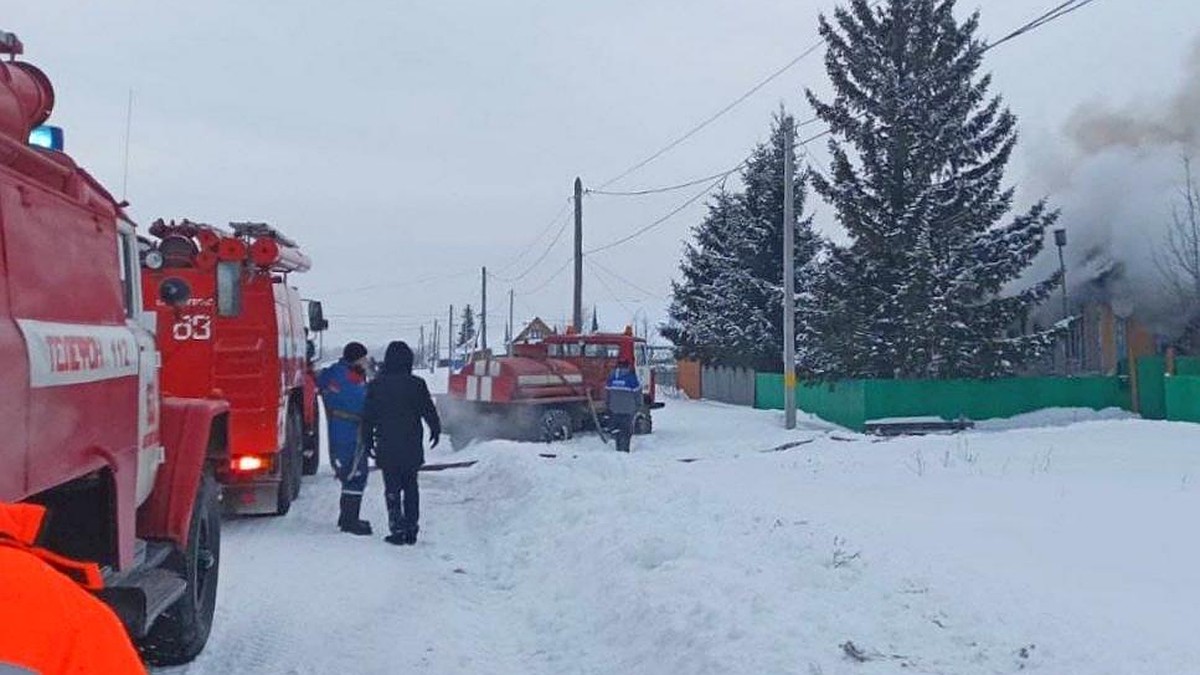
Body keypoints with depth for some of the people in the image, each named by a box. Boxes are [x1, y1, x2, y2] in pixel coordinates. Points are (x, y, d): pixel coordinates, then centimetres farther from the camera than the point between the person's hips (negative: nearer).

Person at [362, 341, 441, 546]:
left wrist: (368, 440, 14)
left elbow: (368, 416, 3)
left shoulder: (376, 385, -2)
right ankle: (411, 530, 13)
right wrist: (435, 430, 19)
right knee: (411, 487, 12)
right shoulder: (416, 384, -6)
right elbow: (429, 411, 1)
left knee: (392, 489, 5)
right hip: (412, 446, 0)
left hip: (386, 447, 0)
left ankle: (397, 530, -1)